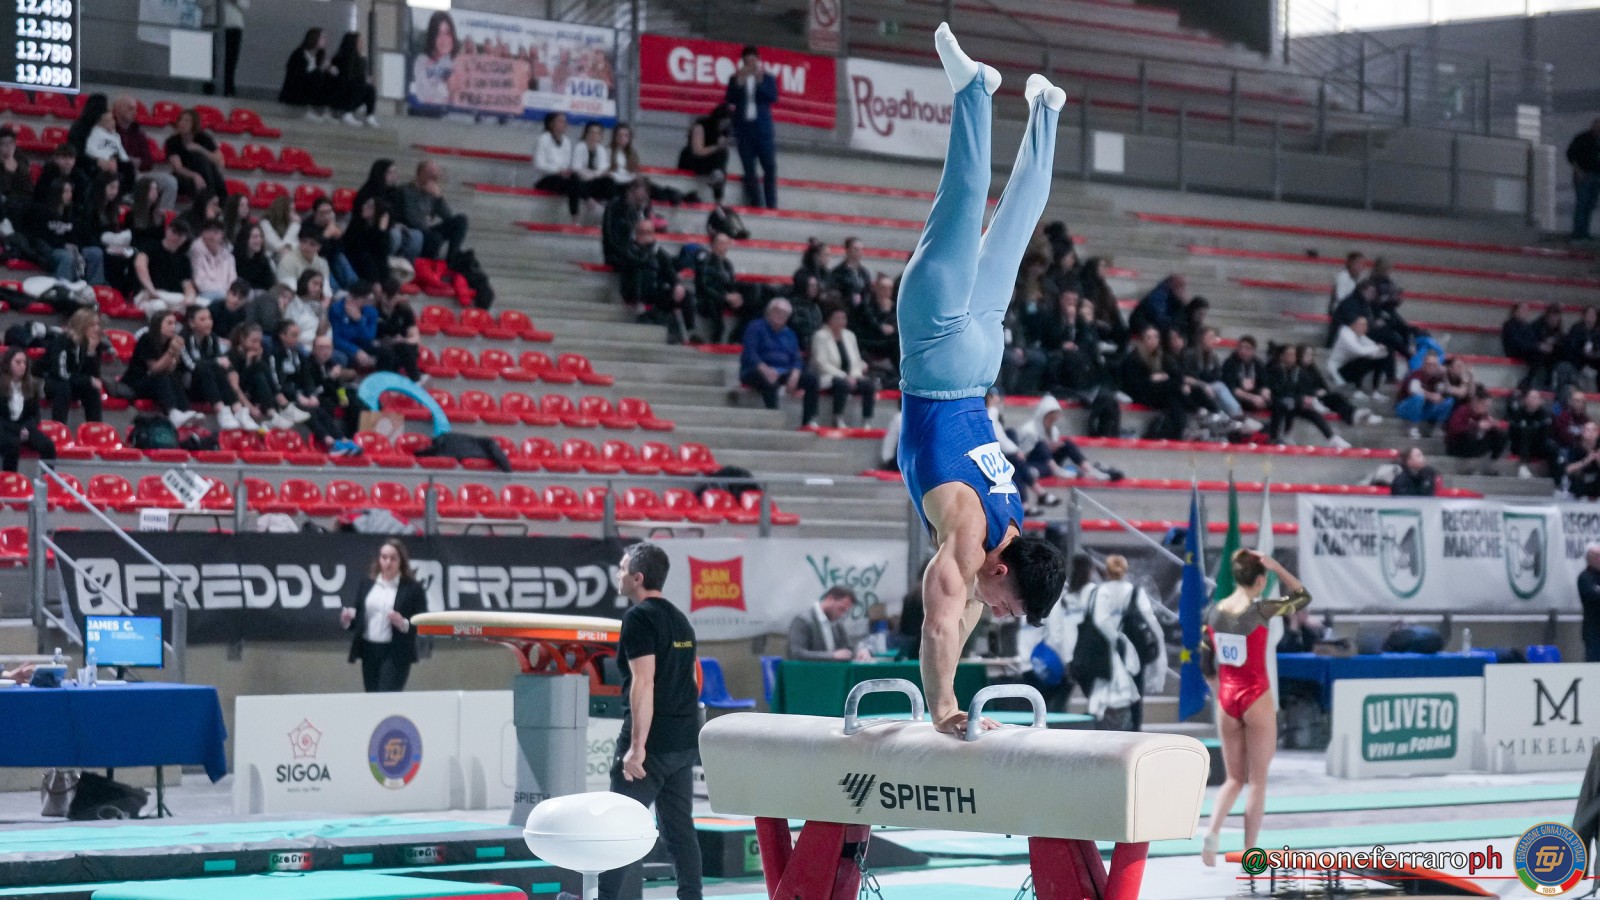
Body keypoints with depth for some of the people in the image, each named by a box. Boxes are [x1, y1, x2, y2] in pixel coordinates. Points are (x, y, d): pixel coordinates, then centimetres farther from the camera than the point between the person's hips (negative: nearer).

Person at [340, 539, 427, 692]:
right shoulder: (366, 584, 11)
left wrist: (404, 624, -22)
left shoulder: (412, 588, -1)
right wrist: (347, 619, -11)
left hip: (396, 653, -4)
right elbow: (355, 611, 11)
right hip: (369, 651, 4)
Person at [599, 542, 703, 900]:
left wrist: (637, 746, -21)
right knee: (679, 827, 10)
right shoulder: (680, 619, 16)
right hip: (685, 742, 8)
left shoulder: (639, 618, -11)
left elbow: (643, 682, -19)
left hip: (651, 743, -8)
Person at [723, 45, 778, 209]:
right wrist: (739, 83, -11)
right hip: (744, 128, 1)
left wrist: (759, 82, -14)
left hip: (763, 129, -1)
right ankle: (755, 206, 0)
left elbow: (773, 97, -5)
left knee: (770, 167, -6)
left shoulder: (767, 78, 8)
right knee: (749, 170, -1)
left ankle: (771, 206, -3)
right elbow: (729, 100, 0)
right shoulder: (735, 79, 10)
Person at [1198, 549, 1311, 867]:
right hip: (1256, 699, -5)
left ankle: (1213, 831, -10)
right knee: (1258, 780, 5)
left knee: (1235, 778, 15)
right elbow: (1303, 596, 1)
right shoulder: (1259, 610, -14)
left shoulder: (1213, 611, 1)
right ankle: (1249, 853, 5)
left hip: (1226, 699, 5)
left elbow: (1206, 664, 7)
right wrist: (1276, 566, -3)